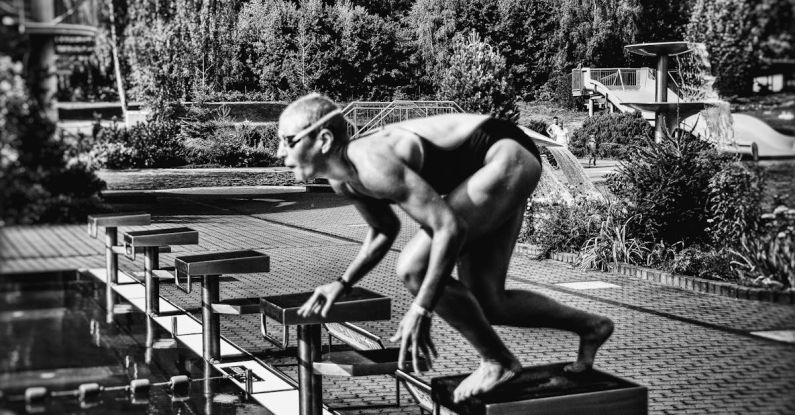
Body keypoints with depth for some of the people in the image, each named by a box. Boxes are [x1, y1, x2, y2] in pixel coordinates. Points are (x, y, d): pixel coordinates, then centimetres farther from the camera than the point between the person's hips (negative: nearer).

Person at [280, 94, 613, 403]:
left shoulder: (373, 165, -30)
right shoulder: (343, 179, 0)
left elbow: (450, 228, -30)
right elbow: (385, 230, 18)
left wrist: (420, 311, -27)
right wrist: (342, 284, 8)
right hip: (494, 174, 10)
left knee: (413, 269, -18)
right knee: (485, 304, 11)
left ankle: (497, 361, -1)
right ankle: (590, 326, 30)